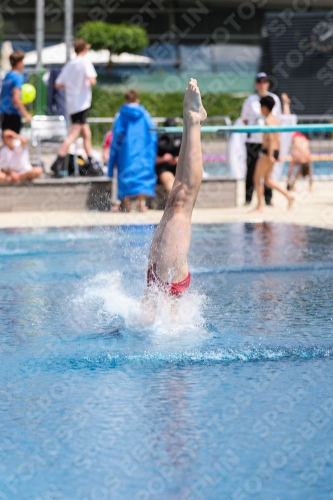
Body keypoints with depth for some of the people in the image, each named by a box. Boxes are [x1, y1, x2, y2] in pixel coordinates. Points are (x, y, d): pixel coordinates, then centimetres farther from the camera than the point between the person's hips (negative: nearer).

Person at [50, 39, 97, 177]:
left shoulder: (69, 65, 11)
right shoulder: (85, 62, -7)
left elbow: (58, 84, 9)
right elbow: (91, 81, -21)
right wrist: (93, 80, 2)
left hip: (71, 104, 8)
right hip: (82, 103, -8)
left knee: (87, 134, 16)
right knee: (73, 135, -12)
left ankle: (91, 165, 18)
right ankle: (58, 163, -21)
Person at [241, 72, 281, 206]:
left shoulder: (274, 99, 9)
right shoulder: (250, 100, 4)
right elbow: (244, 119, 9)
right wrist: (255, 125, -1)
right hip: (253, 139, -2)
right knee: (251, 168, -3)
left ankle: (268, 198, 8)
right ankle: (248, 198, 1)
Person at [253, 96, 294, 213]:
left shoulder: (268, 121, -15)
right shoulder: (276, 120, 13)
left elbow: (271, 138, -22)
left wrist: (270, 155, -23)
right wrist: (278, 154, 22)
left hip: (267, 151, -9)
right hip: (275, 151, 9)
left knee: (257, 179, 1)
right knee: (268, 179, 16)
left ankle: (259, 206, 3)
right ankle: (288, 195, 6)